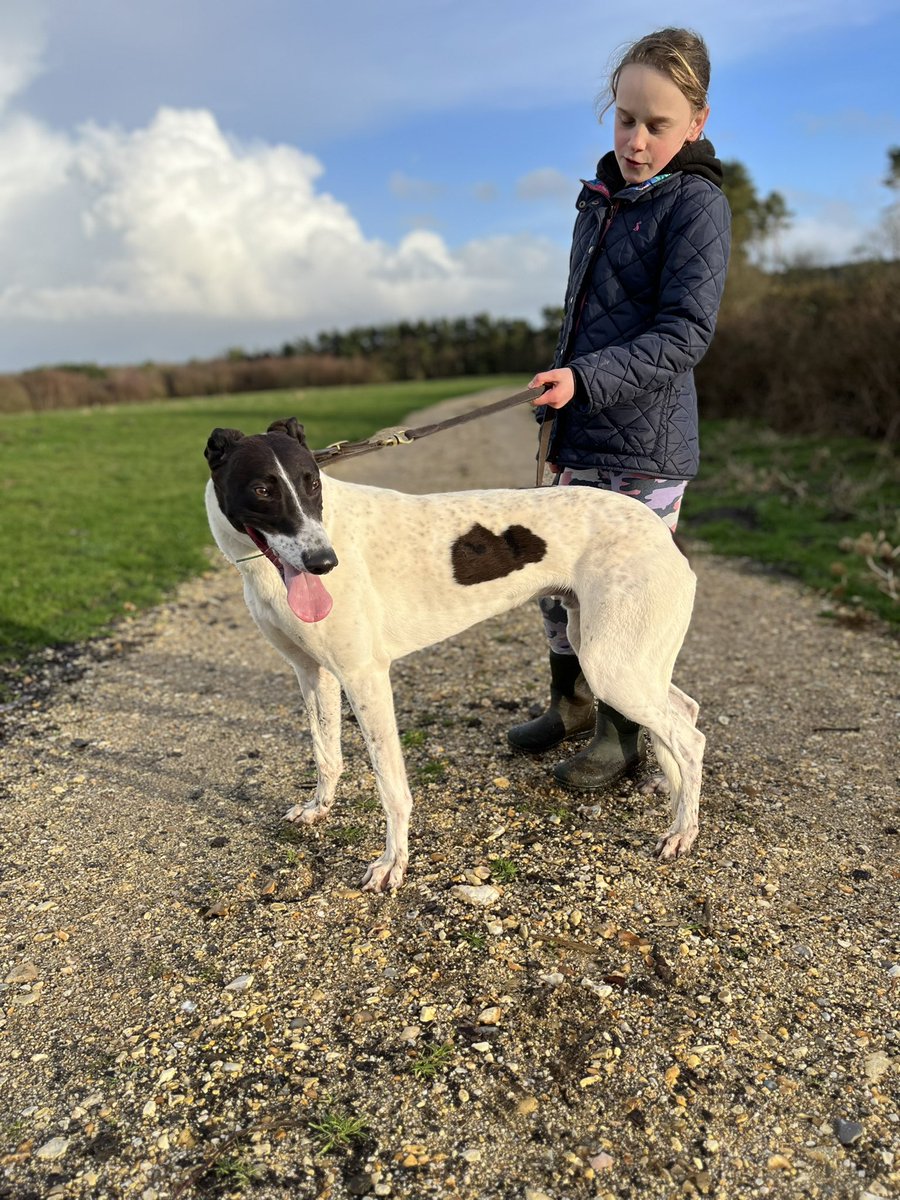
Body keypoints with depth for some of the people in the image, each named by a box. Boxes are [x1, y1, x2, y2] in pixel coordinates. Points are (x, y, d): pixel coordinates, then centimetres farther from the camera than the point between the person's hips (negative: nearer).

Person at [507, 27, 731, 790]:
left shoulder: (697, 206, -7)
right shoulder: (601, 199, 15)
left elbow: (685, 335, -16)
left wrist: (586, 379, -28)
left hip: (646, 447, -7)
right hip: (583, 441, 7)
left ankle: (621, 736, 20)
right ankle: (570, 704, 33)